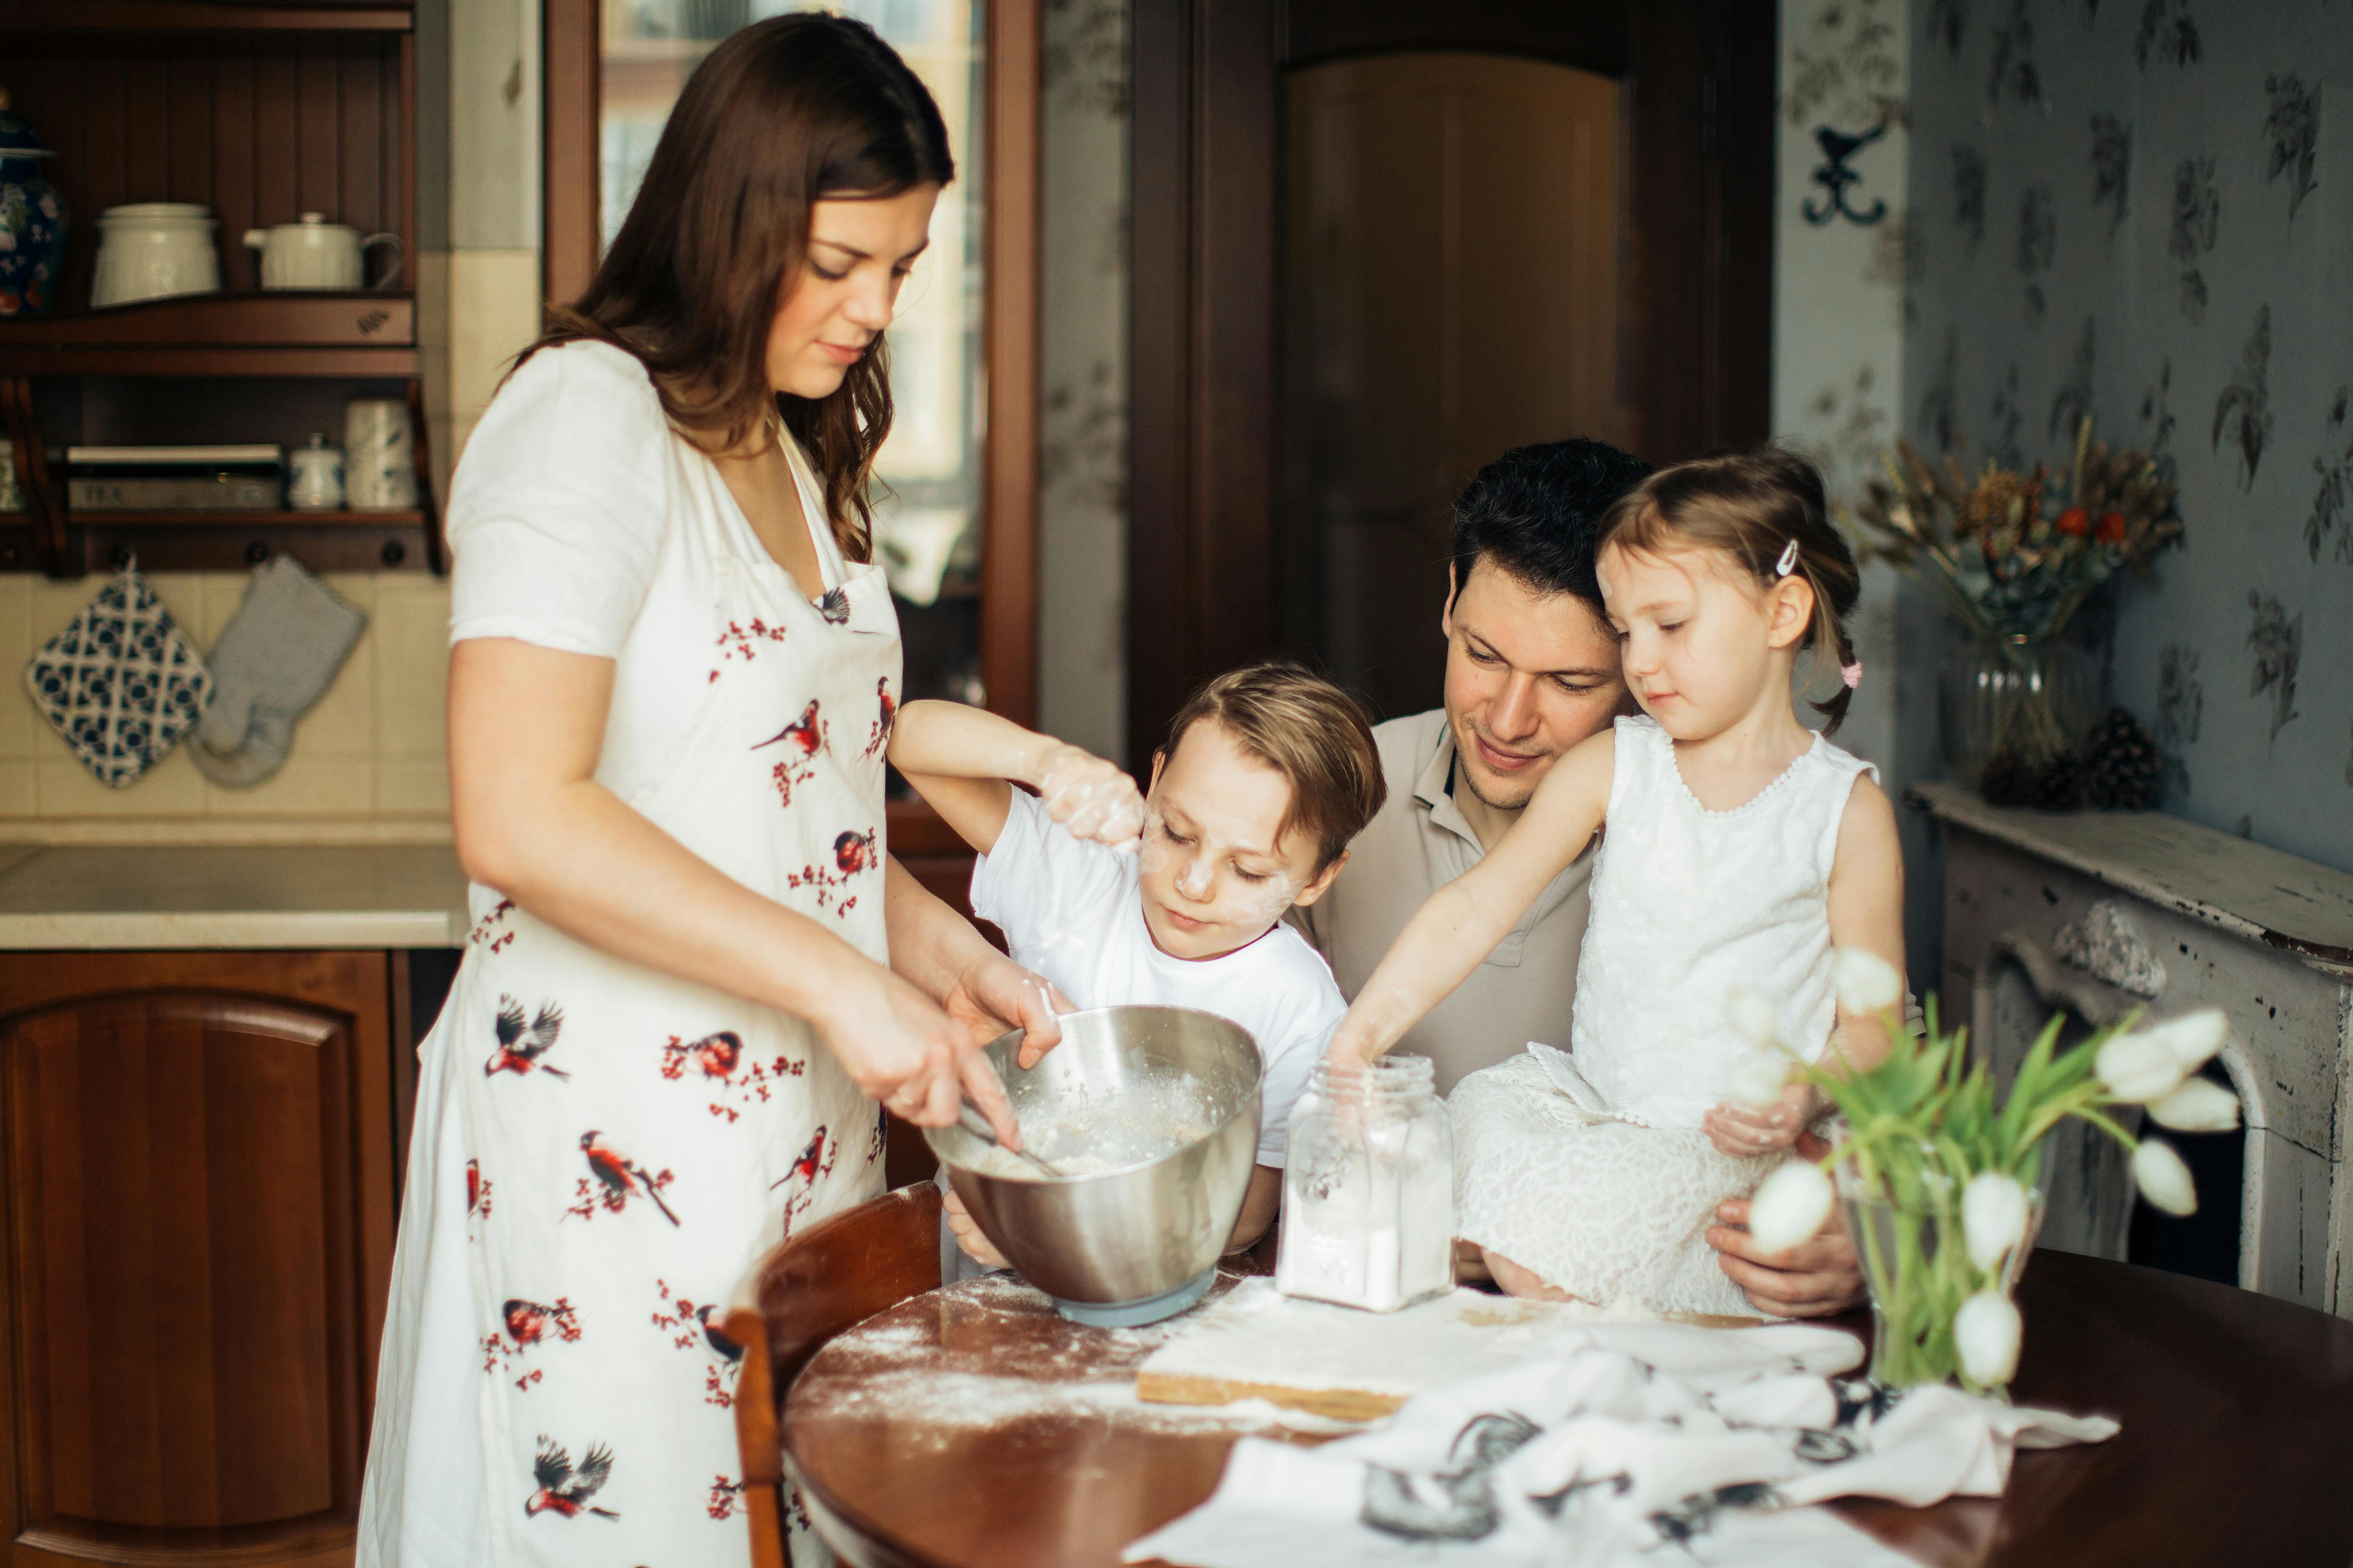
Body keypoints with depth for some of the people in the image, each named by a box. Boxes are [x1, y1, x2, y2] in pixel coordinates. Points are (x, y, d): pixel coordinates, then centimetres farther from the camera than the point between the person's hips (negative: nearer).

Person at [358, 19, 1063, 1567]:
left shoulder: (800, 454, 15)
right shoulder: (588, 415, -13)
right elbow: (519, 819, -23)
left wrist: (921, 932, 4)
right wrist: (839, 981, -22)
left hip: (802, 1109, 8)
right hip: (611, 1132, -8)